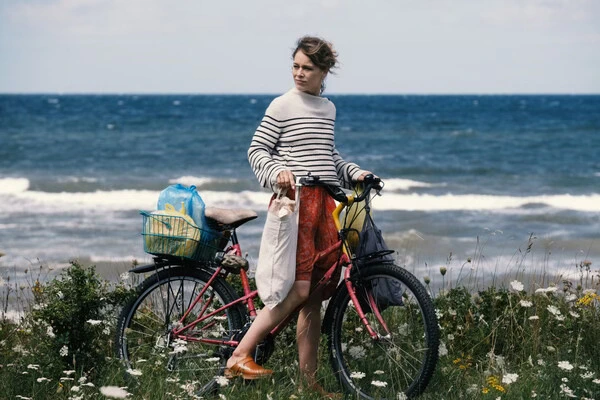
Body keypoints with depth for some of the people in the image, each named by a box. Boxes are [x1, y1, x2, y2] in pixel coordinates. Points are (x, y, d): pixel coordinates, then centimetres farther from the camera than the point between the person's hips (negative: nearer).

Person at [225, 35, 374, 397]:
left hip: (325, 202, 6)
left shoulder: (328, 109, 16)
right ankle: (239, 357, -13)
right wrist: (277, 172, -19)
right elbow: (257, 150, -2)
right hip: (294, 200, -6)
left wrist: (354, 172, 12)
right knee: (298, 289, -18)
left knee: (316, 296, 4)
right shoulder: (283, 106, -1)